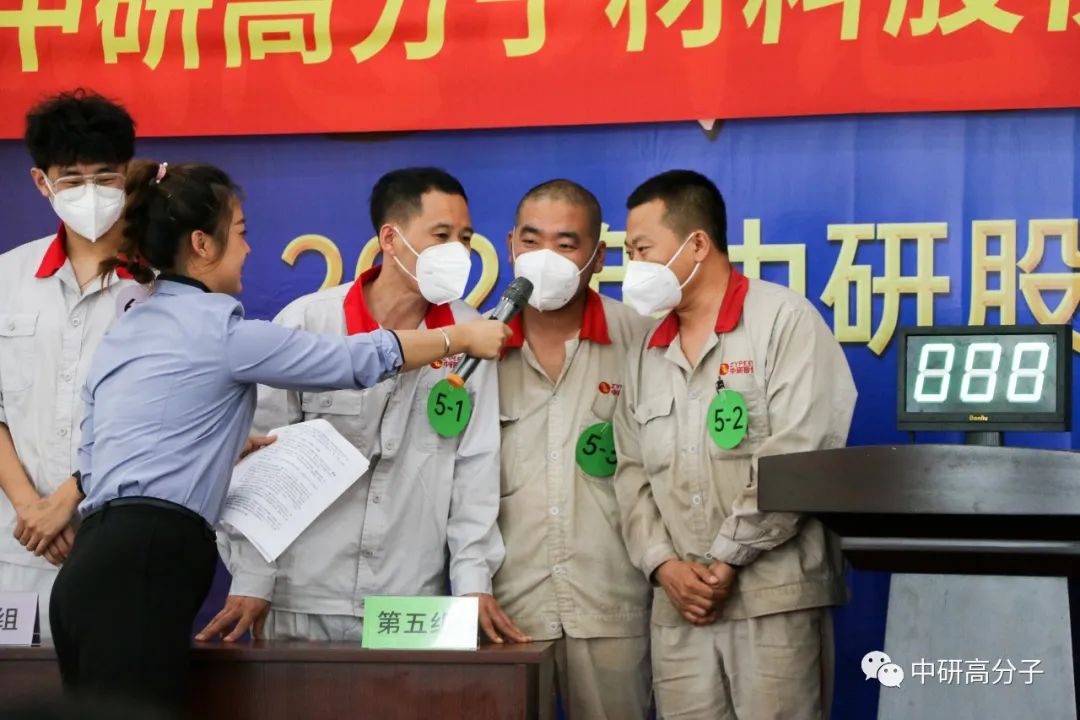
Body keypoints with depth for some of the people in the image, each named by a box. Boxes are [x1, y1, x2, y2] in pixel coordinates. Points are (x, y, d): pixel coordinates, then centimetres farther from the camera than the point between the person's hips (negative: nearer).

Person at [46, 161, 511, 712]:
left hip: (102, 565, 9)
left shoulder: (122, 335, 22)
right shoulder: (219, 330, -3)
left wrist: (229, 451, 25)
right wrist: (464, 336, 15)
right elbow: (357, 361, 2)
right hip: (140, 571, -9)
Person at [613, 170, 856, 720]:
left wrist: (727, 560, -12)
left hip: (775, 597, -6)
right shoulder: (649, 353, 17)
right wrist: (663, 564, -2)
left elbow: (796, 456, -12)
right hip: (678, 604, 6)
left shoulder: (784, 320, -3)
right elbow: (632, 472, 14)